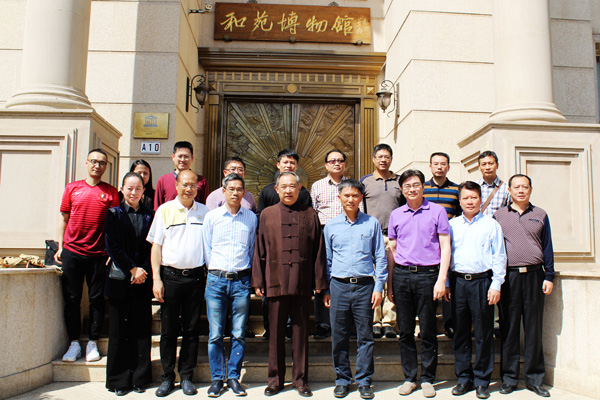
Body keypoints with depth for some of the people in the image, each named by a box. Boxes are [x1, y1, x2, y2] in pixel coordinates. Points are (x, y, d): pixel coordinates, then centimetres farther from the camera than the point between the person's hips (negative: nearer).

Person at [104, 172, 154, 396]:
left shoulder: (150, 215, 9)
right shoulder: (114, 213, 5)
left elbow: (153, 247, 6)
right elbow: (112, 246, -3)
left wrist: (143, 271, -8)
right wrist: (132, 268, -10)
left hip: (143, 279, 1)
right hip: (120, 279, -1)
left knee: (142, 329, 4)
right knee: (120, 329, 3)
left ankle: (139, 379, 15)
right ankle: (119, 380, 14)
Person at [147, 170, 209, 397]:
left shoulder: (204, 212, 7)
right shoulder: (165, 210, 4)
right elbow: (156, 245, 3)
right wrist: (156, 278, -4)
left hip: (195, 276, 1)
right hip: (170, 276, -1)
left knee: (192, 329, 7)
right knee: (168, 329, 5)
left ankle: (186, 376, 18)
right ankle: (167, 377, 17)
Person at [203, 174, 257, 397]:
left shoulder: (251, 218, 7)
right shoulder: (211, 216, 6)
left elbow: (253, 249, 12)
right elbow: (207, 249, 10)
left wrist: (246, 272, 8)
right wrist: (215, 272, 9)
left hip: (241, 280, 0)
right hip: (216, 280, 0)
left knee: (239, 334, 4)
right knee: (215, 335, 2)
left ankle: (234, 377, 16)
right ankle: (217, 379, 15)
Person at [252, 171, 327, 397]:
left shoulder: (310, 215, 6)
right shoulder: (267, 215, 8)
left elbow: (318, 251, 5)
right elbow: (259, 250, 7)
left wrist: (319, 281, 2)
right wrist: (258, 281, 3)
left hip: (302, 285, 0)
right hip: (276, 284, 0)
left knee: (301, 332, 8)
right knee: (276, 333, 9)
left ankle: (300, 380, 21)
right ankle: (275, 380, 22)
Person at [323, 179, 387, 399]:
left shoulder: (372, 223, 5)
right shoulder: (331, 226, 9)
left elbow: (380, 257, 7)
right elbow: (327, 259, 13)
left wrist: (379, 287, 0)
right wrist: (326, 290, 8)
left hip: (364, 285, -1)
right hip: (339, 285, 1)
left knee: (365, 336, 4)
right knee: (339, 337, 6)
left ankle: (364, 381, 17)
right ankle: (342, 379, 21)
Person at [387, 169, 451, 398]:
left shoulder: (437, 211, 2)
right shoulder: (396, 215, 11)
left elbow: (445, 247, 0)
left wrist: (441, 279, -8)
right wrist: (389, 281, 9)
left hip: (428, 274, -3)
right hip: (402, 275, 3)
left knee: (428, 331, 4)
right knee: (405, 331, 8)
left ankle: (427, 379, 16)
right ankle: (409, 378, 19)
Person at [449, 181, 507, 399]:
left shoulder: (491, 224, 5)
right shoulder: (451, 224, 12)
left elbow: (499, 257, 3)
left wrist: (496, 285, -5)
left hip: (482, 281, -2)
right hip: (457, 281, 2)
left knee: (483, 333, 2)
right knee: (460, 332, 7)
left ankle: (482, 380, 14)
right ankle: (464, 378, 18)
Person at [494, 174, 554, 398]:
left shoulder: (540, 215, 12)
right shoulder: (498, 216, 8)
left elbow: (547, 247, 11)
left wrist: (549, 276, 4)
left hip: (533, 275, 1)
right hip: (508, 276, -1)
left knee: (534, 328, 4)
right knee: (509, 328, 2)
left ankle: (534, 378, 15)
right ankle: (509, 377, 12)